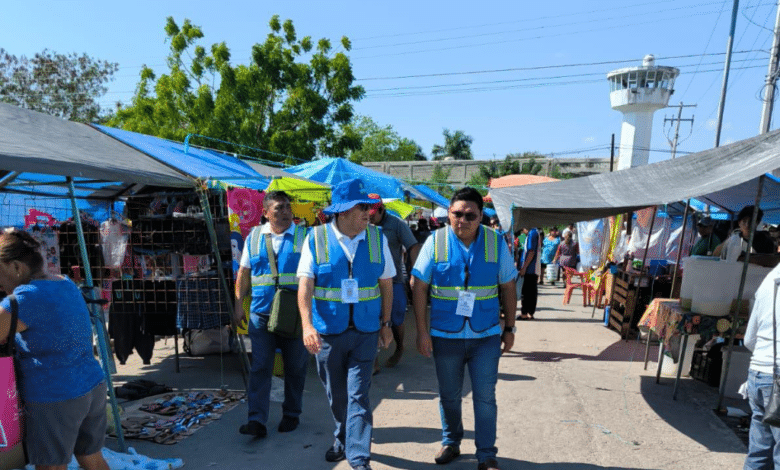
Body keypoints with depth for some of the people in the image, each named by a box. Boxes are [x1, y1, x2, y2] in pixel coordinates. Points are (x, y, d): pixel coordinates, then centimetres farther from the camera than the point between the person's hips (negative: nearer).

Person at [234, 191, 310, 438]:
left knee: (295, 367, 11)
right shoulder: (254, 236, 7)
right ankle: (257, 420, 9)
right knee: (260, 367, 1)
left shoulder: (304, 236, 0)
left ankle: (291, 414, 28)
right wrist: (239, 305, 5)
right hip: (260, 313, 2)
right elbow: (243, 273, 12)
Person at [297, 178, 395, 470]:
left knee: (358, 395, -3)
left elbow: (386, 284, 5)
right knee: (336, 394, 16)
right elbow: (305, 284, -11)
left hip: (365, 331, 0)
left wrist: (385, 324, 5)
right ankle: (343, 439, 41)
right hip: (328, 330, 0)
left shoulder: (377, 238, -1)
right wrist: (307, 324, -22)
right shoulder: (316, 238, -7)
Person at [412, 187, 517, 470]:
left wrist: (509, 327, 5)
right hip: (445, 336, 0)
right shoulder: (435, 242, -6)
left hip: (486, 336, 0)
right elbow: (420, 288, -5)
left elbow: (508, 288, 5)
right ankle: (451, 442, 39)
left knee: (485, 397, 6)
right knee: (448, 396, 16)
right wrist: (422, 331, -8)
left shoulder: (496, 242, -2)